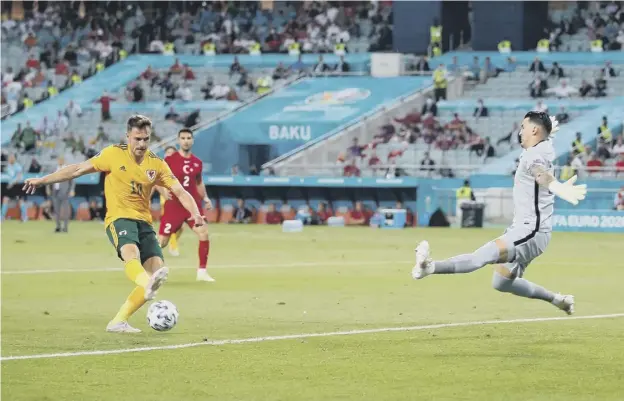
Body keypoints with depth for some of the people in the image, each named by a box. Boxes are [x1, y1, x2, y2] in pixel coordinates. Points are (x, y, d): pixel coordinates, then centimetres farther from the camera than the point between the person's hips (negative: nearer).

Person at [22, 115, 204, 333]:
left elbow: (180, 191, 0)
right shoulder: (114, 154, -2)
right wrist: (42, 180, 4)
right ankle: (149, 284, -70)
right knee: (131, 254, -36)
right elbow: (78, 169, 3)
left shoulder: (156, 164, 5)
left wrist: (195, 213, -19)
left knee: (157, 269, -14)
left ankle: (119, 321, -8)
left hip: (143, 221, 4)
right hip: (119, 218, -4)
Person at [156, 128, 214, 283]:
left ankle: (202, 271, -4)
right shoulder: (170, 160, -7)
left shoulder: (197, 162, 6)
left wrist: (205, 198, 7)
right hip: (174, 205, -3)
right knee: (162, 241, -1)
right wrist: (163, 191, -22)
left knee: (204, 234, -14)